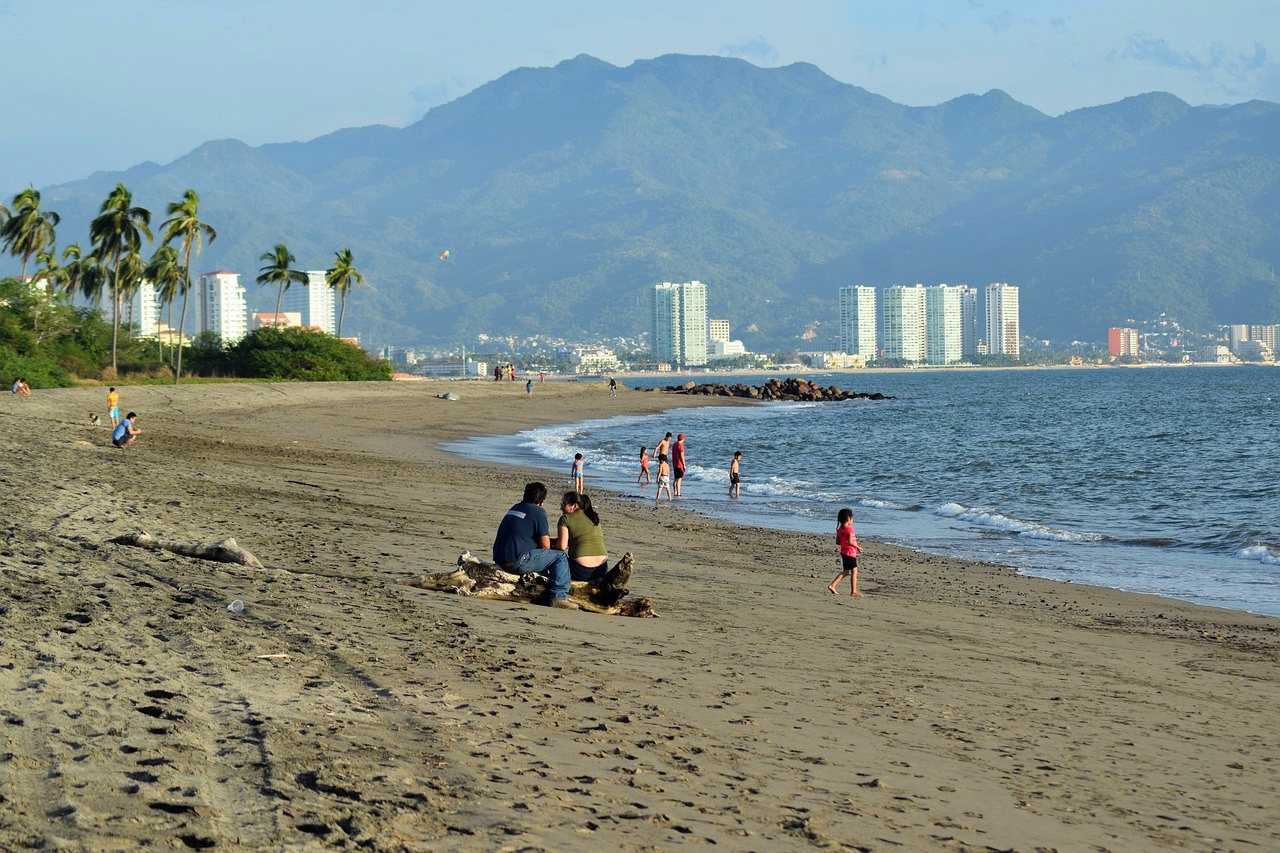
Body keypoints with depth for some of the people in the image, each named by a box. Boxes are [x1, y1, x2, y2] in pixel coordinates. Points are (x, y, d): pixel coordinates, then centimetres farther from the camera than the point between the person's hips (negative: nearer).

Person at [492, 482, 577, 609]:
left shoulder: (515, 508, 20)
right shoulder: (538, 511, -4)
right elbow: (545, 545, -8)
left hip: (500, 561, 8)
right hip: (517, 562, -8)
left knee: (539, 555, 32)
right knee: (560, 557, 2)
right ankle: (559, 596, -8)